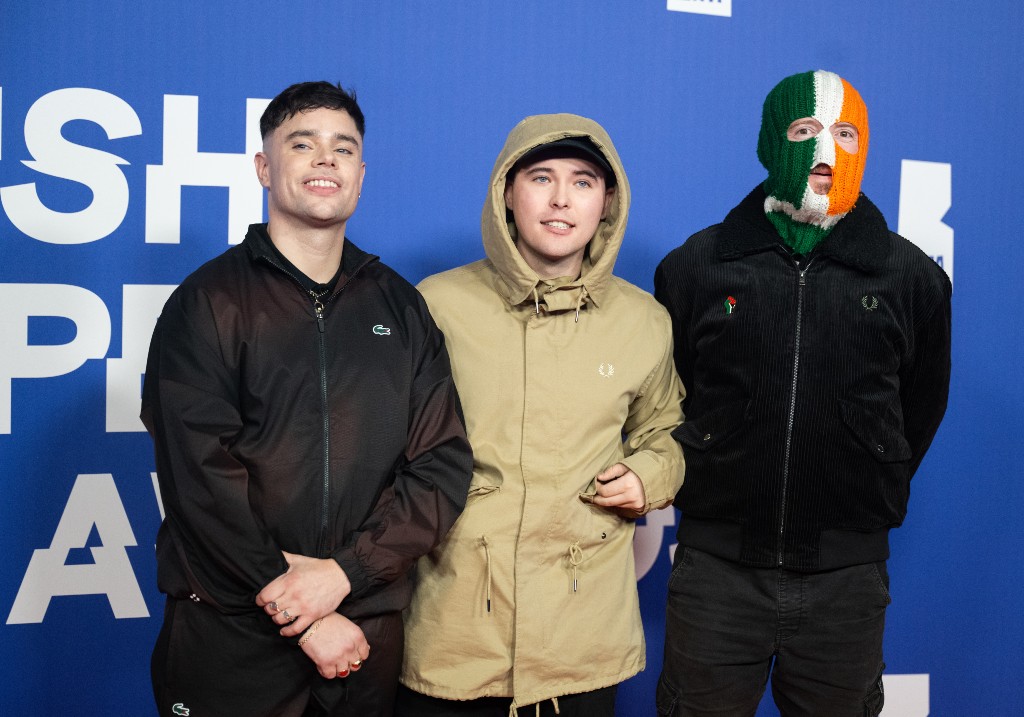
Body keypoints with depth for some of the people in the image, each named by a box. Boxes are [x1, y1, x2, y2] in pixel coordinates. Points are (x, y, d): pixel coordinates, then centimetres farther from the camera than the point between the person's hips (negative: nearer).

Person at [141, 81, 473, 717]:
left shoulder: (400, 307, 6)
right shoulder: (208, 303, -4)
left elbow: (445, 463, 0)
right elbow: (201, 481, -12)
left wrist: (345, 571, -13)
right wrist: (307, 621, -14)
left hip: (369, 630, 3)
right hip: (229, 637, -2)